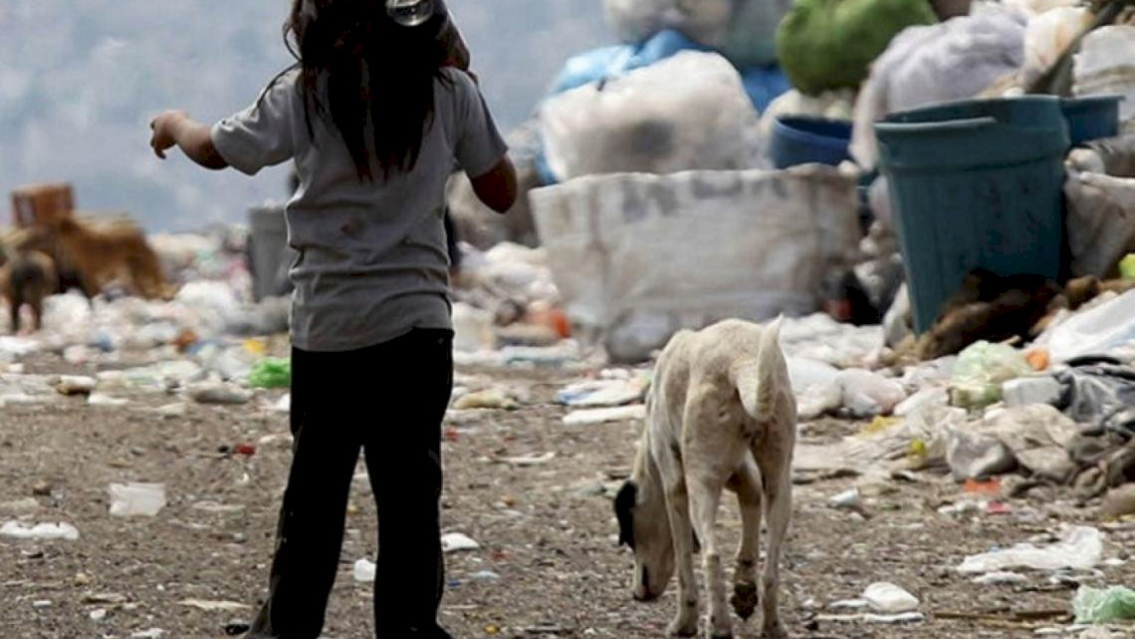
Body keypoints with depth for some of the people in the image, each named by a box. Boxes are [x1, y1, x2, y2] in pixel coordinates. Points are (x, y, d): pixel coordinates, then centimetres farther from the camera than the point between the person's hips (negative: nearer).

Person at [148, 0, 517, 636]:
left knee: (313, 488, 11)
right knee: (410, 491, 2)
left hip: (327, 327, 0)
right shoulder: (449, 90, -1)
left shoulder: (306, 93, -3)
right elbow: (502, 193, 6)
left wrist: (172, 123, 32)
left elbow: (215, 149, 11)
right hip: (418, 323, 0)